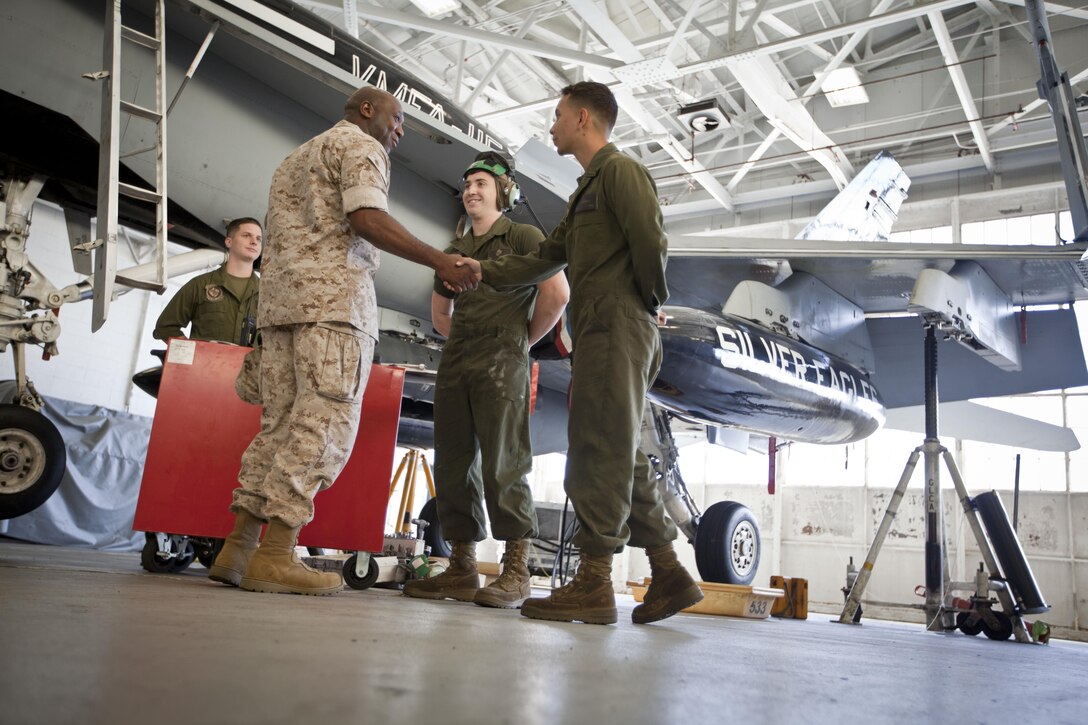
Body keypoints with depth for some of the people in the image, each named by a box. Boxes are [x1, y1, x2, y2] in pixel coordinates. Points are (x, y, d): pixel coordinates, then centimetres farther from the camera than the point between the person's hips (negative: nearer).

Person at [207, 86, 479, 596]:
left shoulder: (298, 156, 32)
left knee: (280, 423, 6)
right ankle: (275, 557, -15)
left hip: (279, 295, 9)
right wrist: (438, 261, -11)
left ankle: (237, 549, 2)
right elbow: (366, 218, -13)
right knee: (324, 423, -11)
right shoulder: (359, 144, 4)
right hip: (333, 295, -9)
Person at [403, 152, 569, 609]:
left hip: (501, 363, -7)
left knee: (503, 466, -12)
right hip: (454, 365, 7)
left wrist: (523, 340, 0)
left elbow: (557, 293, -7)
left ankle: (516, 572, -8)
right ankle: (462, 569, 10)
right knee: (453, 466, 4)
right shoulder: (454, 252, 22)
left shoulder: (522, 237, 4)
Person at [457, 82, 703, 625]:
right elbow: (546, 258, 24)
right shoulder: (586, 190, 28)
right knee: (619, 457, 7)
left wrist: (649, 301, -2)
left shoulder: (620, 170, -2)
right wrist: (485, 271, 15)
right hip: (598, 333, 9)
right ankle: (669, 574, 11)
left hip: (617, 327, -9)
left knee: (599, 452, -11)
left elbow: (650, 242, -15)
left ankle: (593, 582, -10)